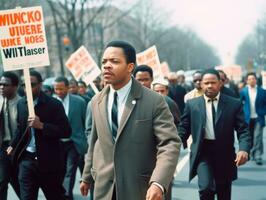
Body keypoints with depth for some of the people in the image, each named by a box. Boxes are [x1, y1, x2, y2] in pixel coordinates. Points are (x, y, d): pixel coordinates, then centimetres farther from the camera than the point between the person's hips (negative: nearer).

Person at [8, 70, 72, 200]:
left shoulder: (54, 104, -9)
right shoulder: (21, 104, 7)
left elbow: (66, 131, -14)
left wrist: (41, 125, -22)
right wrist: (13, 145, 10)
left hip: (48, 161, -4)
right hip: (26, 160, 4)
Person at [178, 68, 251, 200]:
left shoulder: (234, 104, -2)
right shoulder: (192, 104, 2)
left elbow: (243, 130, -5)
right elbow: (184, 129, 8)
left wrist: (244, 149, -23)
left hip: (224, 154, 1)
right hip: (202, 152, -1)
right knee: (206, 187, -22)